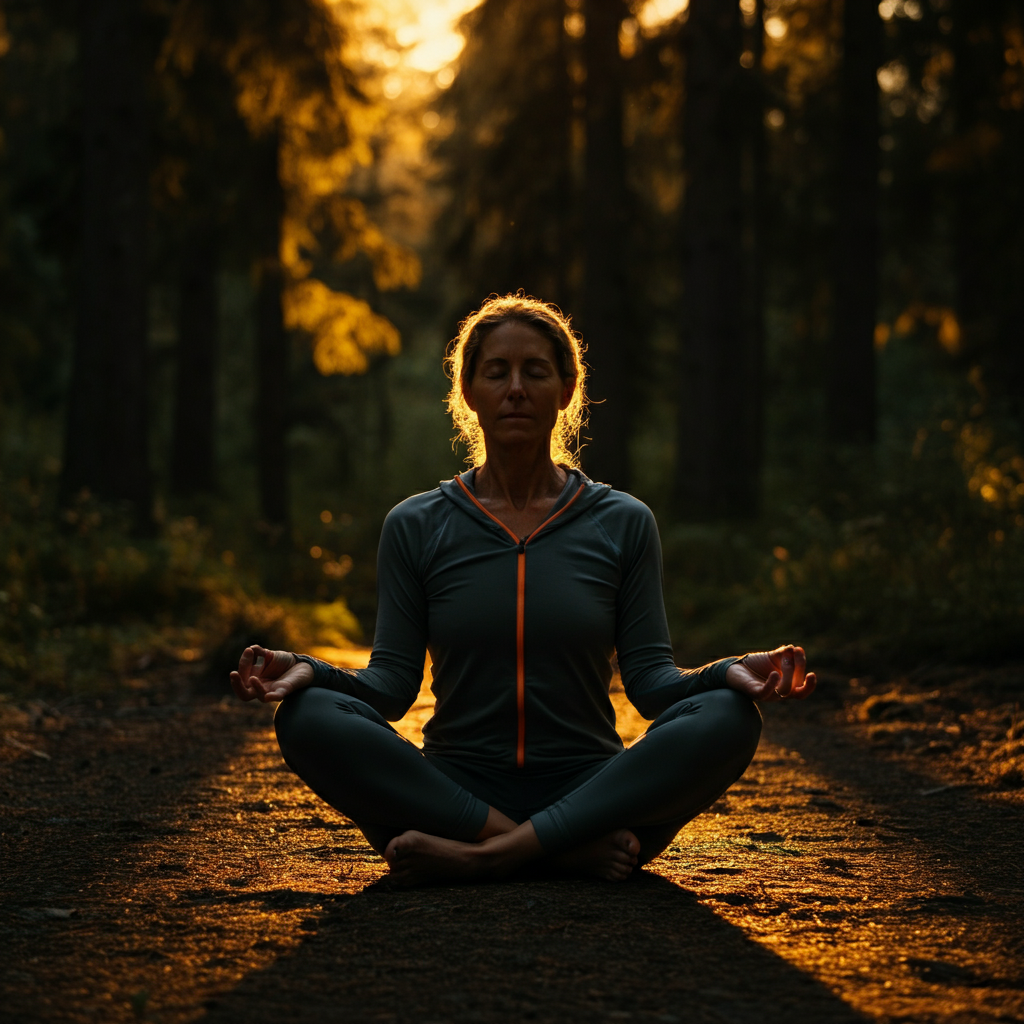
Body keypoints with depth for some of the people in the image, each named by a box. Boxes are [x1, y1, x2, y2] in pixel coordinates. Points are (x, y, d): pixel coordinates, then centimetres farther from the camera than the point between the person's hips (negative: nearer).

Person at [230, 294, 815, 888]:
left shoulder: (624, 524, 8)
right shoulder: (415, 527, 8)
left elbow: (650, 678, 2)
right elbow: (393, 683, 3)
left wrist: (729, 674, -18)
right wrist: (310, 672, -17)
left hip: (588, 790, 0)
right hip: (456, 790, 0)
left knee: (728, 719, -28)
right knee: (309, 718, -27)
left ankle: (476, 856, -30)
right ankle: (580, 849, -29)